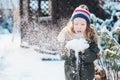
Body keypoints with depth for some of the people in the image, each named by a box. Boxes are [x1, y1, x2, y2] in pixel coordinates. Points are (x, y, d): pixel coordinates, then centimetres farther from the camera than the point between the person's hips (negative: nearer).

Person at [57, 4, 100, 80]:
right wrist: (72, 50, -27)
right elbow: (63, 56, -9)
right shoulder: (67, 35, -9)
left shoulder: (91, 37, -11)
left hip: (87, 73, 0)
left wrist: (84, 51, -32)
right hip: (71, 73, 1)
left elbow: (93, 57, -14)